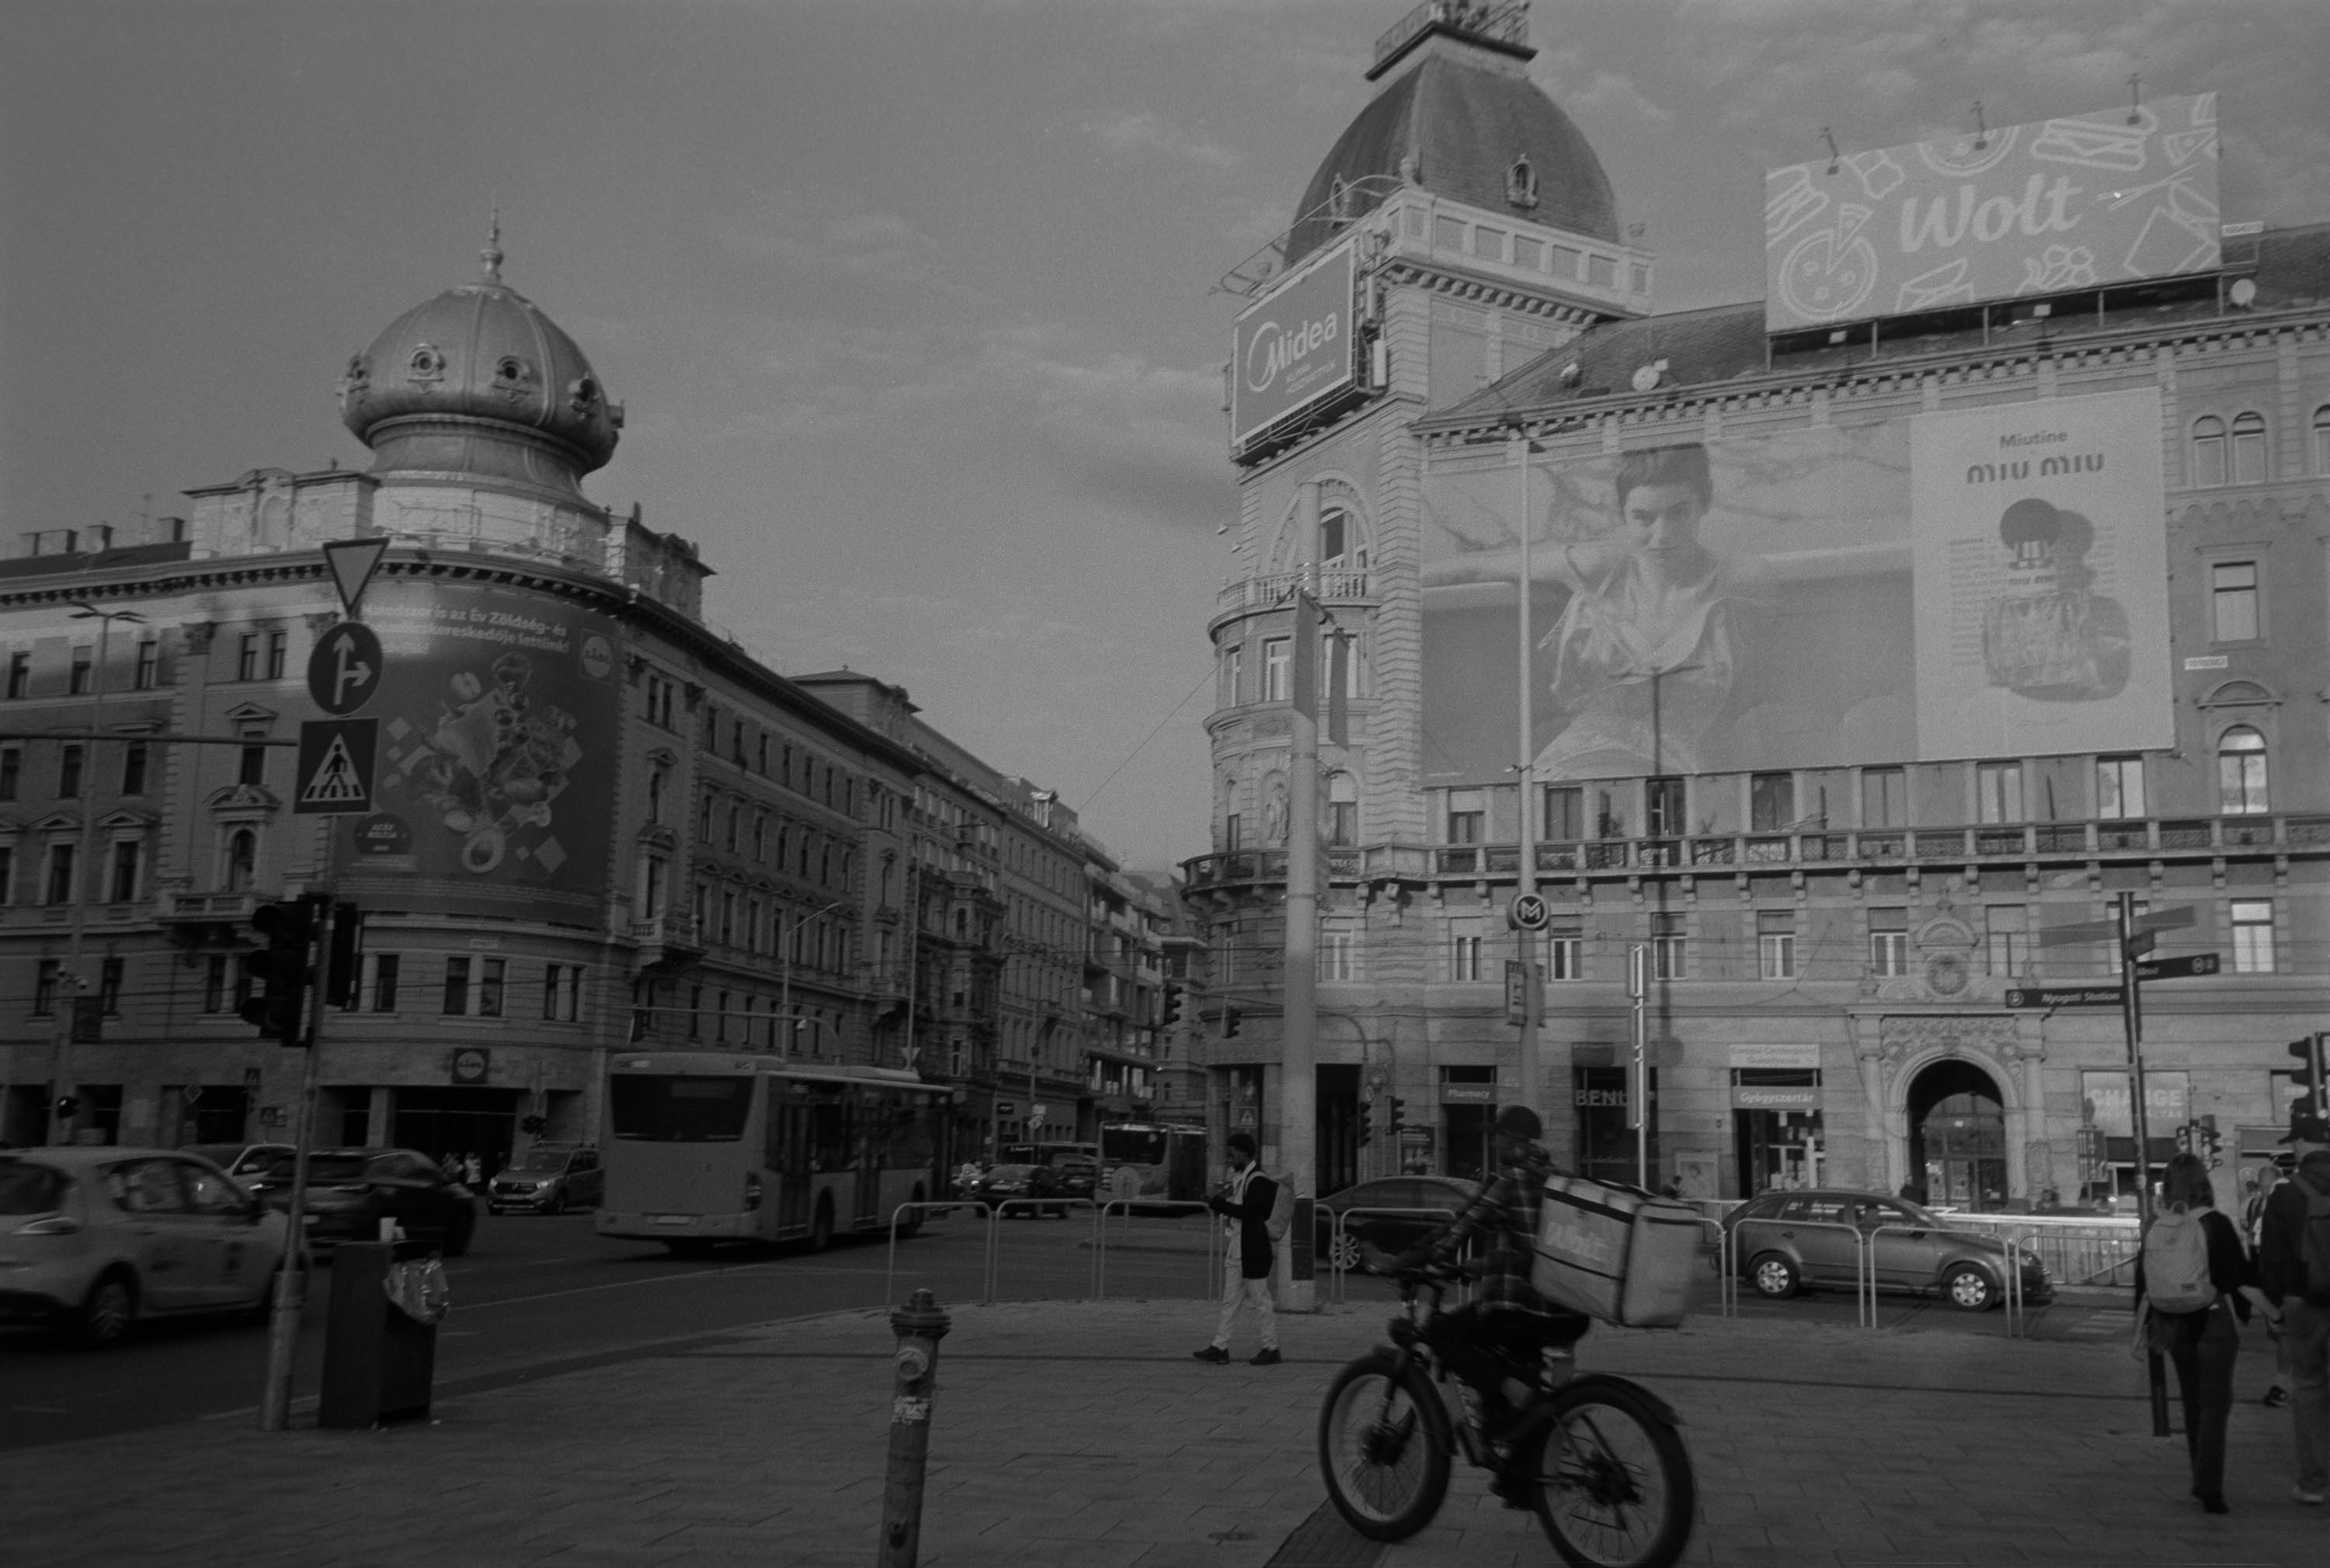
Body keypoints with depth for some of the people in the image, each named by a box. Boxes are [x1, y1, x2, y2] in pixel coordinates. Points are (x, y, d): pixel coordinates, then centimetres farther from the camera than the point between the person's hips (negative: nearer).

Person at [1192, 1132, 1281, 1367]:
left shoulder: (1259, 1180, -17)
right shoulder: (1239, 1176, 13)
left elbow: (1248, 1211, -26)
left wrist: (1217, 1202, -22)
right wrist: (1219, 1198, -2)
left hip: (1254, 1249, -9)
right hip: (1237, 1248, 9)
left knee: (1260, 1299, 0)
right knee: (1230, 1300, 10)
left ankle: (1271, 1349, 10)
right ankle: (1220, 1347, 13)